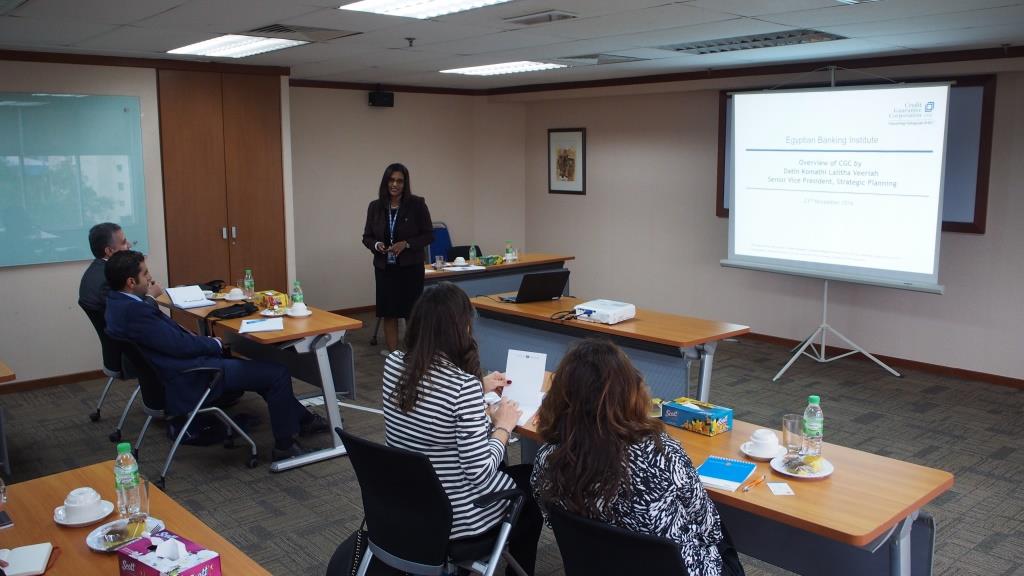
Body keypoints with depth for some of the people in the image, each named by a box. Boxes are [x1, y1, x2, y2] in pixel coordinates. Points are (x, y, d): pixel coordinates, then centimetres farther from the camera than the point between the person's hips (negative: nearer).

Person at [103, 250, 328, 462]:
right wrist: (215, 344, -6)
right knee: (277, 372, -4)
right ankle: (285, 445, 8)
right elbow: (180, 345, -23)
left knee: (264, 367, 21)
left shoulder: (117, 302, 5)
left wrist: (205, 341, 2)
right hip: (189, 381, -11)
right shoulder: (133, 311, -27)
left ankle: (303, 419, 31)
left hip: (176, 368, 11)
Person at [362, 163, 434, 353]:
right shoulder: (375, 207, 3)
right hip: (384, 268, 3)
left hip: (410, 267, -3)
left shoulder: (417, 204, -6)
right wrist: (376, 245, -12)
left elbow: (429, 235, -3)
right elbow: (367, 236, 10)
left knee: (412, 312, 2)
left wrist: (406, 244, -17)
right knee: (388, 312, 5)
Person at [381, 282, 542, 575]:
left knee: (507, 470, 31)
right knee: (534, 480, 23)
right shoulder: (464, 386, -29)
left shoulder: (393, 364, -8)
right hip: (454, 518, -6)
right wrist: (503, 426, -9)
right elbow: (480, 473, -24)